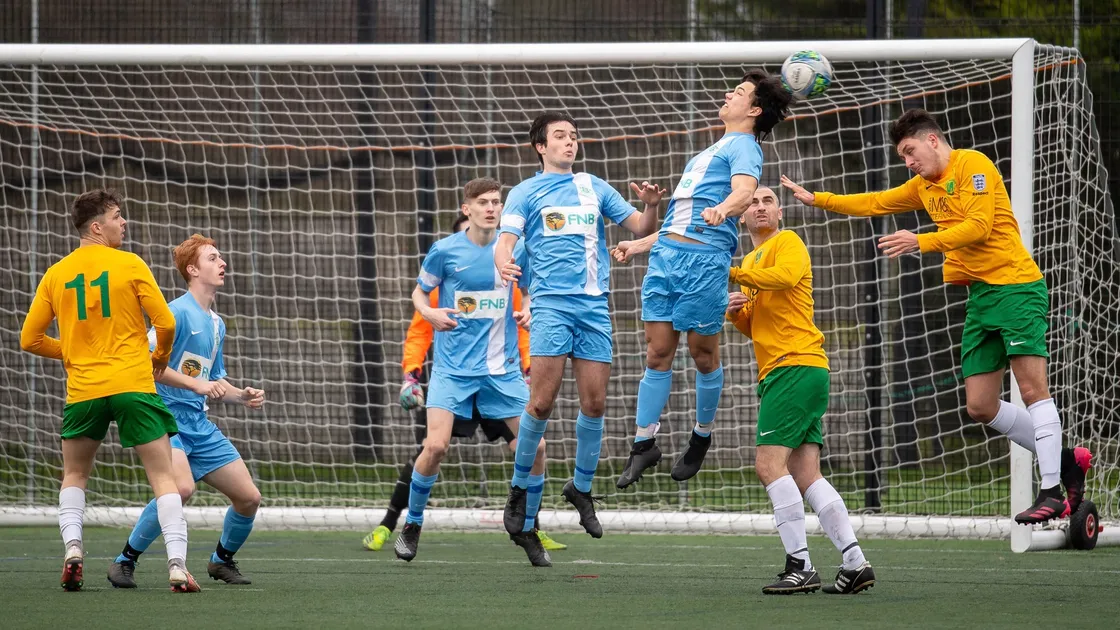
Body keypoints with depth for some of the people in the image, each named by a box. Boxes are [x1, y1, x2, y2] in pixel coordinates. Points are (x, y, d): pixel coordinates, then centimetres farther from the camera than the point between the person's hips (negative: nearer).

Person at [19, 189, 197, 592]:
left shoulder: (55, 275, 7)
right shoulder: (129, 265, -3)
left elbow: (30, 340, 9)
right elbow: (165, 323, -4)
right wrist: (160, 357, 16)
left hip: (82, 389, 3)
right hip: (134, 386, -3)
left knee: (74, 476, 22)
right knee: (163, 475, 1)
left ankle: (72, 548, 2)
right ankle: (177, 564, -11)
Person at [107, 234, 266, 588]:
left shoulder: (216, 324, 16)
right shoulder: (178, 312, -10)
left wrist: (243, 396, 7)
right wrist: (195, 384, -24)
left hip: (199, 425, 8)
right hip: (167, 416, -8)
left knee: (249, 497, 3)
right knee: (182, 486, -32)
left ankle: (222, 560, 30)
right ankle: (125, 561, -17)